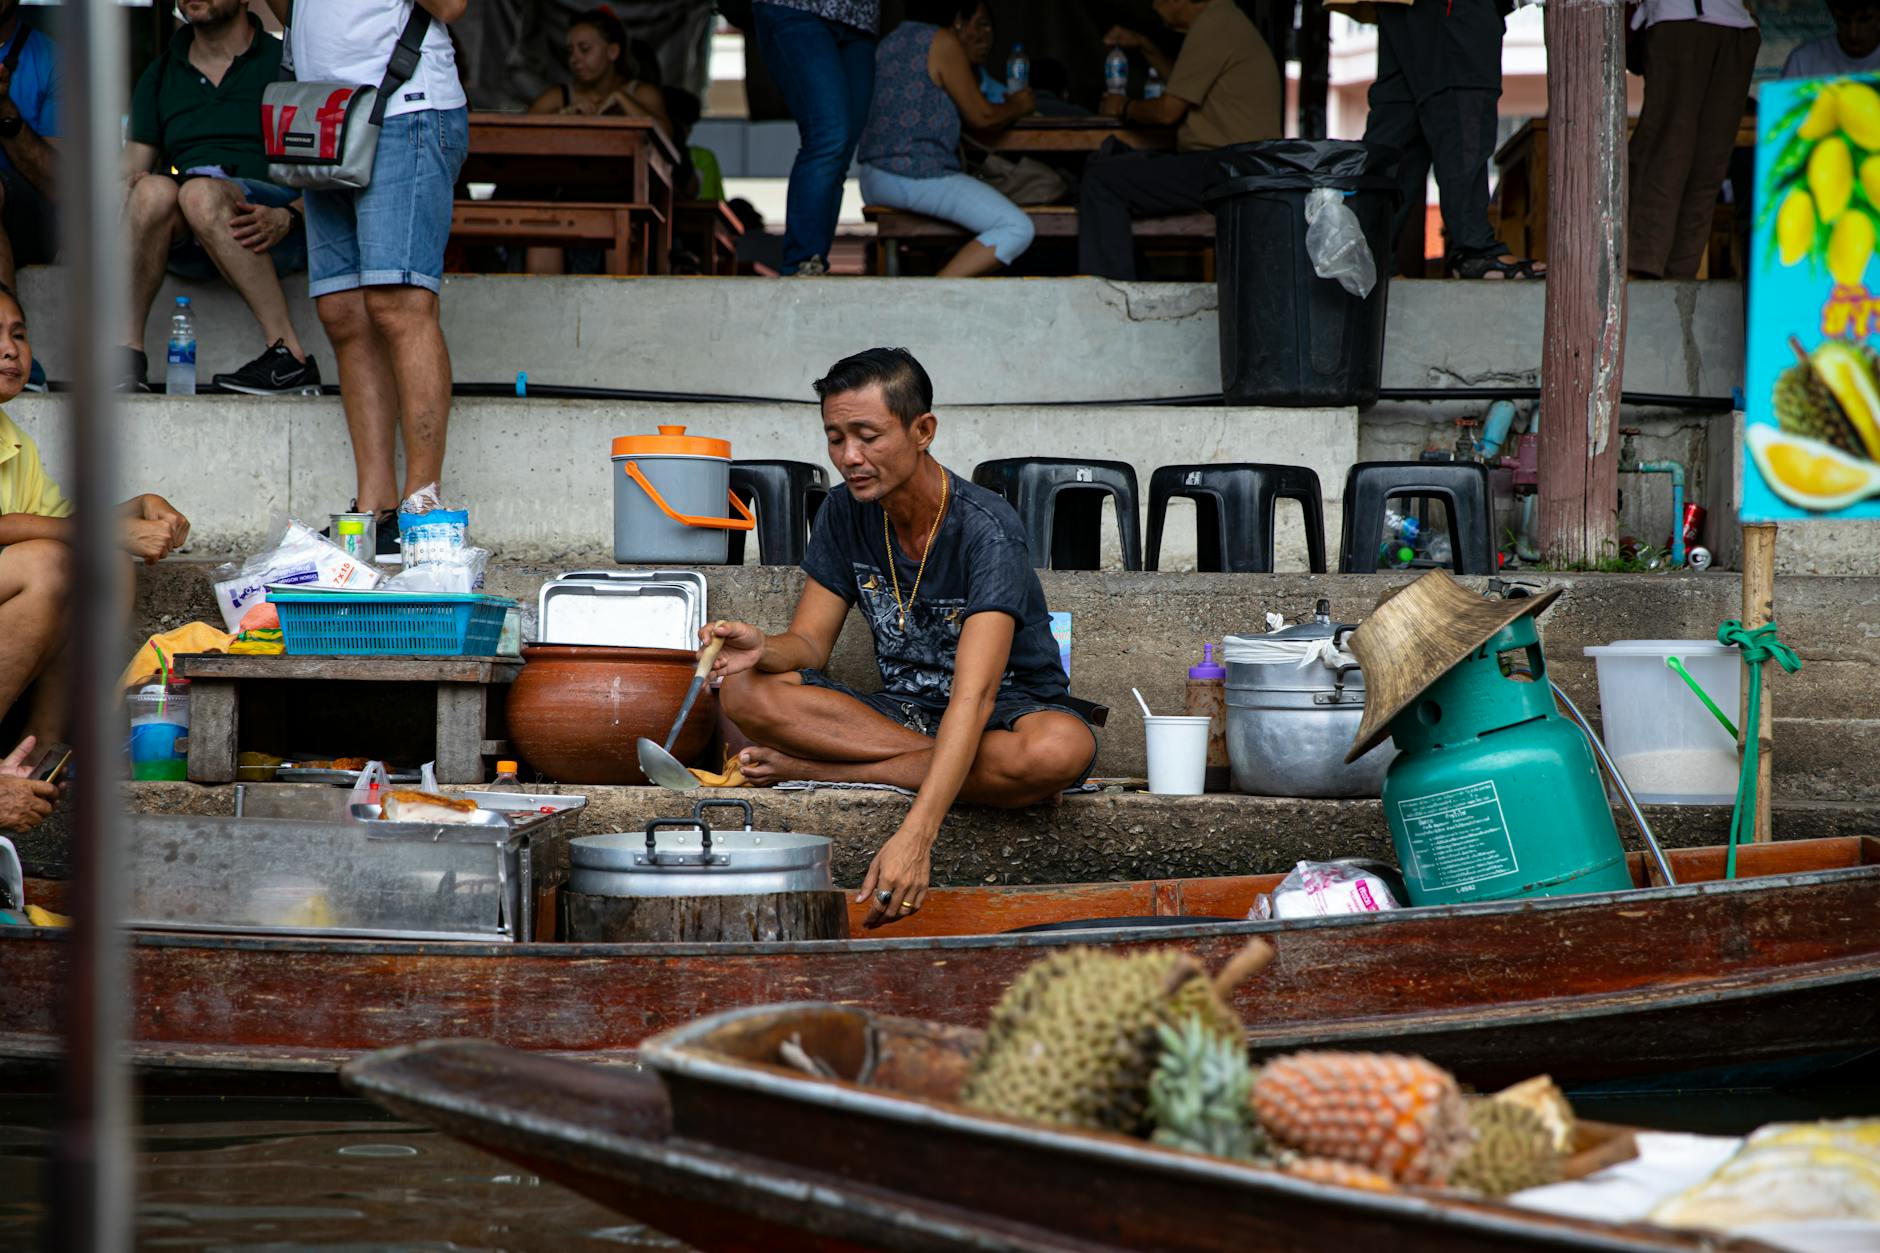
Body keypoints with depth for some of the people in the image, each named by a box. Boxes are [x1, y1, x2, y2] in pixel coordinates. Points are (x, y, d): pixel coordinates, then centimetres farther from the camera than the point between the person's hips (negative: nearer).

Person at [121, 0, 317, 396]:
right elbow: (131, 172, 14)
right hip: (187, 246, 3)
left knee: (201, 191, -35)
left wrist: (287, 218, -23)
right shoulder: (161, 76, 20)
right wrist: (130, 185, -11)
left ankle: (288, 352, -35)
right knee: (154, 190, -30)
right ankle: (127, 353, -32)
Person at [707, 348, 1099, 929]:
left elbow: (973, 697, -34)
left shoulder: (986, 530, -23)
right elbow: (809, 645, 2)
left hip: (1006, 715, -4)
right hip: (905, 713, 4)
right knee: (745, 691, -22)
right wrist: (765, 649, -26)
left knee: (1063, 749, -43)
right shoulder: (847, 512, -2)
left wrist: (915, 836, -47)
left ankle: (812, 768, -31)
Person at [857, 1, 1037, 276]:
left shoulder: (892, 40, 19)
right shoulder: (944, 43, -7)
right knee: (1017, 229, -15)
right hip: (918, 176, -10)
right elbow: (981, 116, -5)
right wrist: (1018, 105, 16)